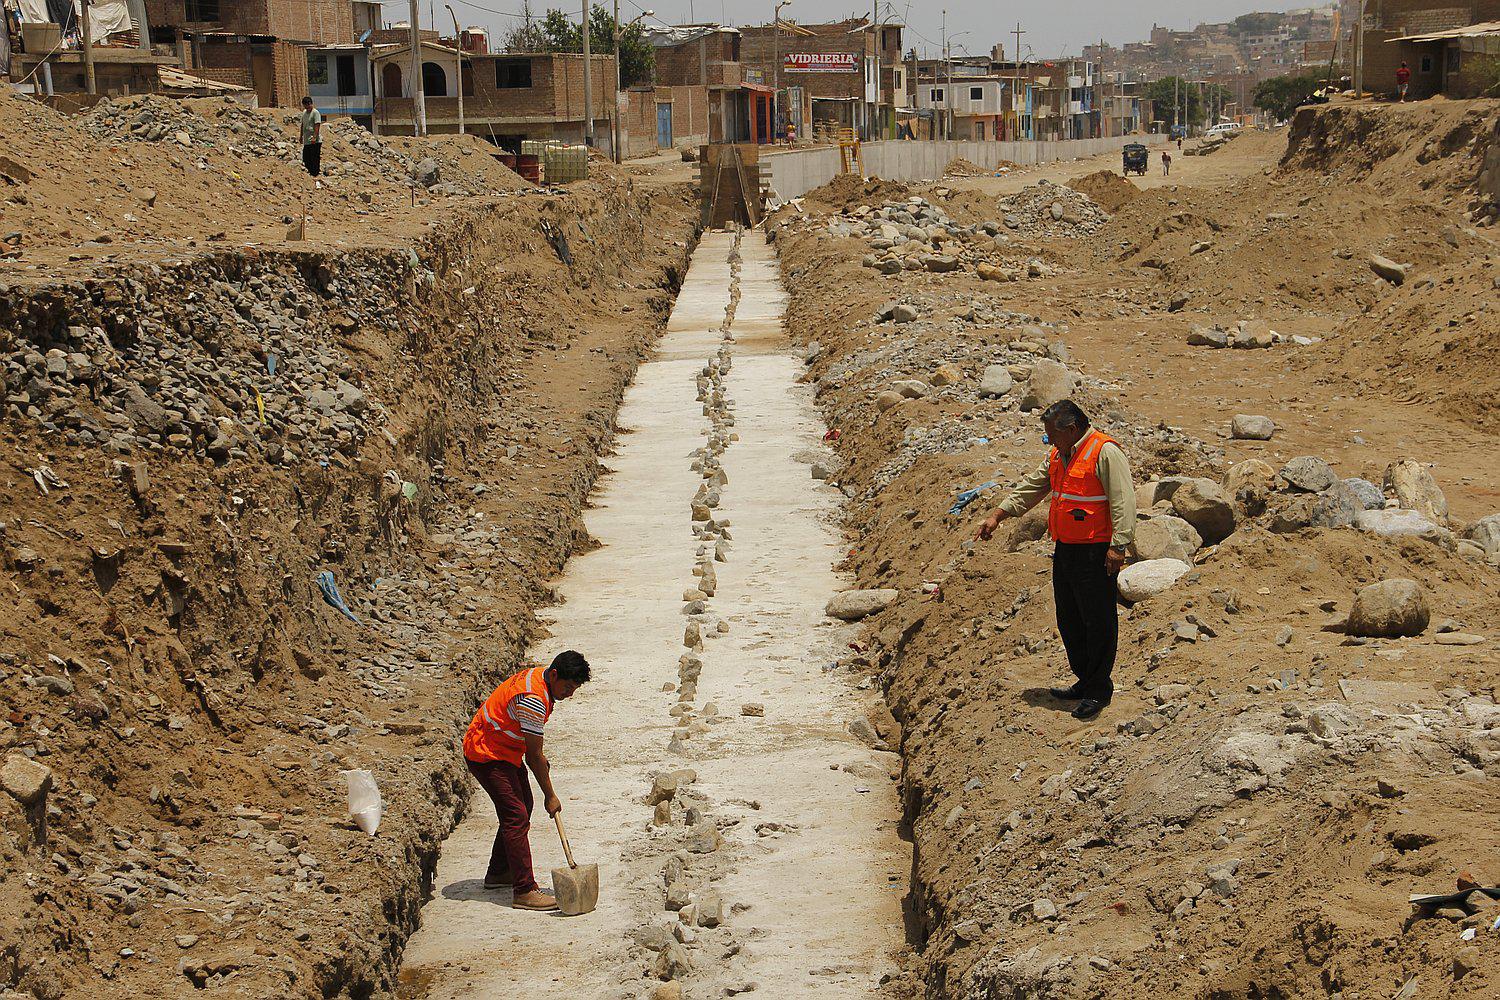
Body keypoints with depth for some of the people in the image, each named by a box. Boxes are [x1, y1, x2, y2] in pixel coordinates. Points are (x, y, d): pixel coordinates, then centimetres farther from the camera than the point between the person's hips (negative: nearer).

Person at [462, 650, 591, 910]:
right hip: (487, 756, -11)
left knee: (522, 808, 19)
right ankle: (525, 891, -16)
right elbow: (533, 755, -24)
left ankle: (498, 873, 33)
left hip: (505, 750, 11)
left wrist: (540, 759, 10)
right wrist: (549, 796, -16)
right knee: (517, 817, -15)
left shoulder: (538, 675, 0)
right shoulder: (533, 699, -30)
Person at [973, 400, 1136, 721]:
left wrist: (1118, 545, -22)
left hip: (1095, 553, -9)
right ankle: (1085, 681, 26)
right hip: (1065, 550, 9)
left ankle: (1099, 690, 5)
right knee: (1069, 620, 14)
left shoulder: (1105, 452, -13)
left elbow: (1123, 500, -17)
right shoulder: (1058, 455, 14)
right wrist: (997, 515, 18)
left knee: (1097, 622, -3)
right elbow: (1031, 488, 23)